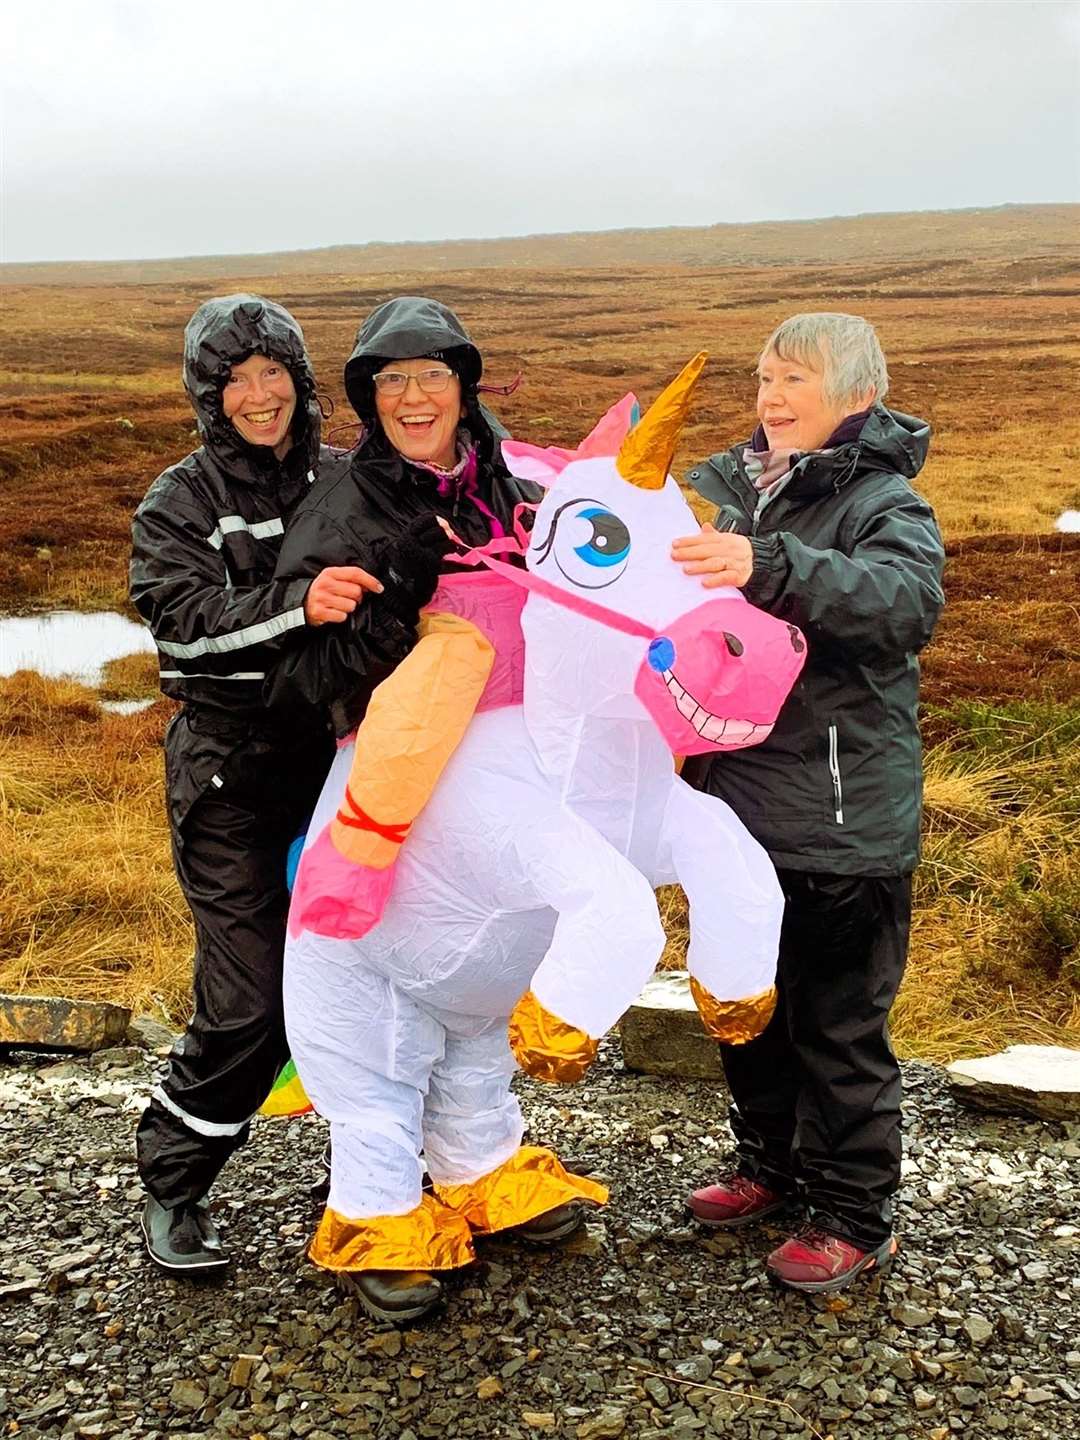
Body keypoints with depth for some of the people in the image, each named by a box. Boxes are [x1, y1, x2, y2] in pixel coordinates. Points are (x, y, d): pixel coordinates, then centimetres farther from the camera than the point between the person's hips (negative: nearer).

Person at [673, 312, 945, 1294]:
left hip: (843, 827, -6)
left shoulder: (885, 504, -12)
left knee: (839, 1027, 6)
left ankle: (855, 1219, 24)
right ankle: (771, 1164, 41)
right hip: (741, 805, 7)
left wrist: (768, 567, -44)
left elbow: (909, 599, -32)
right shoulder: (733, 487, 5)